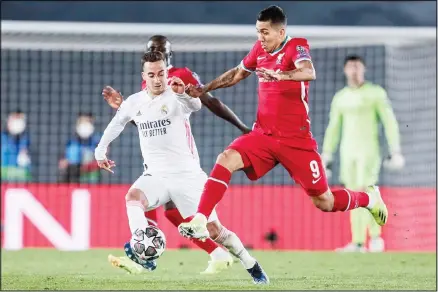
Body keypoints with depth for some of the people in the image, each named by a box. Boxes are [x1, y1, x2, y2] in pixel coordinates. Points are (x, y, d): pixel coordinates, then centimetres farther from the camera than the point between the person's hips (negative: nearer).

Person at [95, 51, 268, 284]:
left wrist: (183, 93, -56)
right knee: (133, 196, -29)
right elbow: (117, 123, 26)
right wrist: (100, 149, 30)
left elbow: (195, 106, -35)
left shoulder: (176, 97, -11)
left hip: (187, 175, -3)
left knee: (213, 229, -5)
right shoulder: (135, 102, 5)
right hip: (156, 176, 4)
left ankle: (252, 267, 14)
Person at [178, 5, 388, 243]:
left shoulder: (296, 46, -11)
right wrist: (204, 89, 19)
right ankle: (200, 222, -26)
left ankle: (369, 198, 32)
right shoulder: (260, 49, 7)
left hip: (296, 140, -5)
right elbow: (238, 73, 26)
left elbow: (309, 72, -33)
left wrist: (281, 75, -52)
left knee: (325, 203, 2)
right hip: (263, 135, 5)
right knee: (226, 159, -23)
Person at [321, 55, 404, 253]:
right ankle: (358, 242, 0)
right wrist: (326, 155, 10)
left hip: (368, 150, -4)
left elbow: (390, 123, -3)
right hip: (347, 151, 4)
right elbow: (333, 128, 15)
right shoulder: (340, 97, 11)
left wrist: (396, 152, -8)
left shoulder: (375, 93, -1)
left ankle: (375, 235, -3)